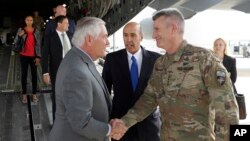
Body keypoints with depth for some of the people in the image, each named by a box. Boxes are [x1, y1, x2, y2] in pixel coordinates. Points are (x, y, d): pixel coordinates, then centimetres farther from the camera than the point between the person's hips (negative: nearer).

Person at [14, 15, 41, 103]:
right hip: (24, 56, 0)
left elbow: (38, 44, 0)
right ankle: (24, 94, 14)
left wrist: (38, 57, -6)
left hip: (33, 56, 1)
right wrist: (19, 35, -23)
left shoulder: (36, 31, 0)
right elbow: (15, 42, -4)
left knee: (34, 74, 6)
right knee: (24, 74, 6)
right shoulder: (21, 30, -2)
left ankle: (34, 94, 16)